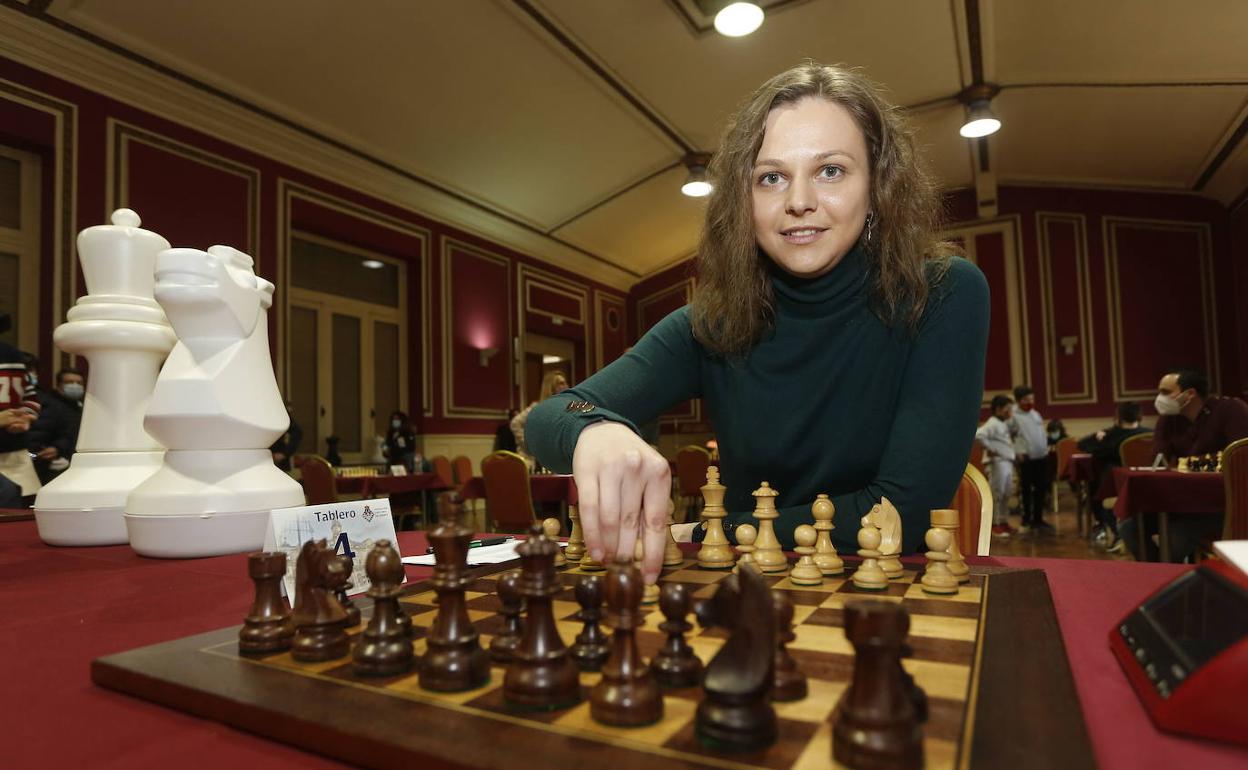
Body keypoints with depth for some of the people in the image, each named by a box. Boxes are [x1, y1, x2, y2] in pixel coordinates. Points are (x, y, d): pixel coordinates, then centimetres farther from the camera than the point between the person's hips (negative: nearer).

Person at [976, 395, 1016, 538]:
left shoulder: (1005, 424, 15)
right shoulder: (993, 424, -14)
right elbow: (978, 435, -28)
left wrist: (1015, 452, 12)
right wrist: (989, 448, -21)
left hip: (1008, 461, 9)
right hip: (998, 462, -9)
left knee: (1006, 494, 14)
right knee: (997, 494, -4)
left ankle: (1004, 522, 23)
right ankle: (995, 524, 2)